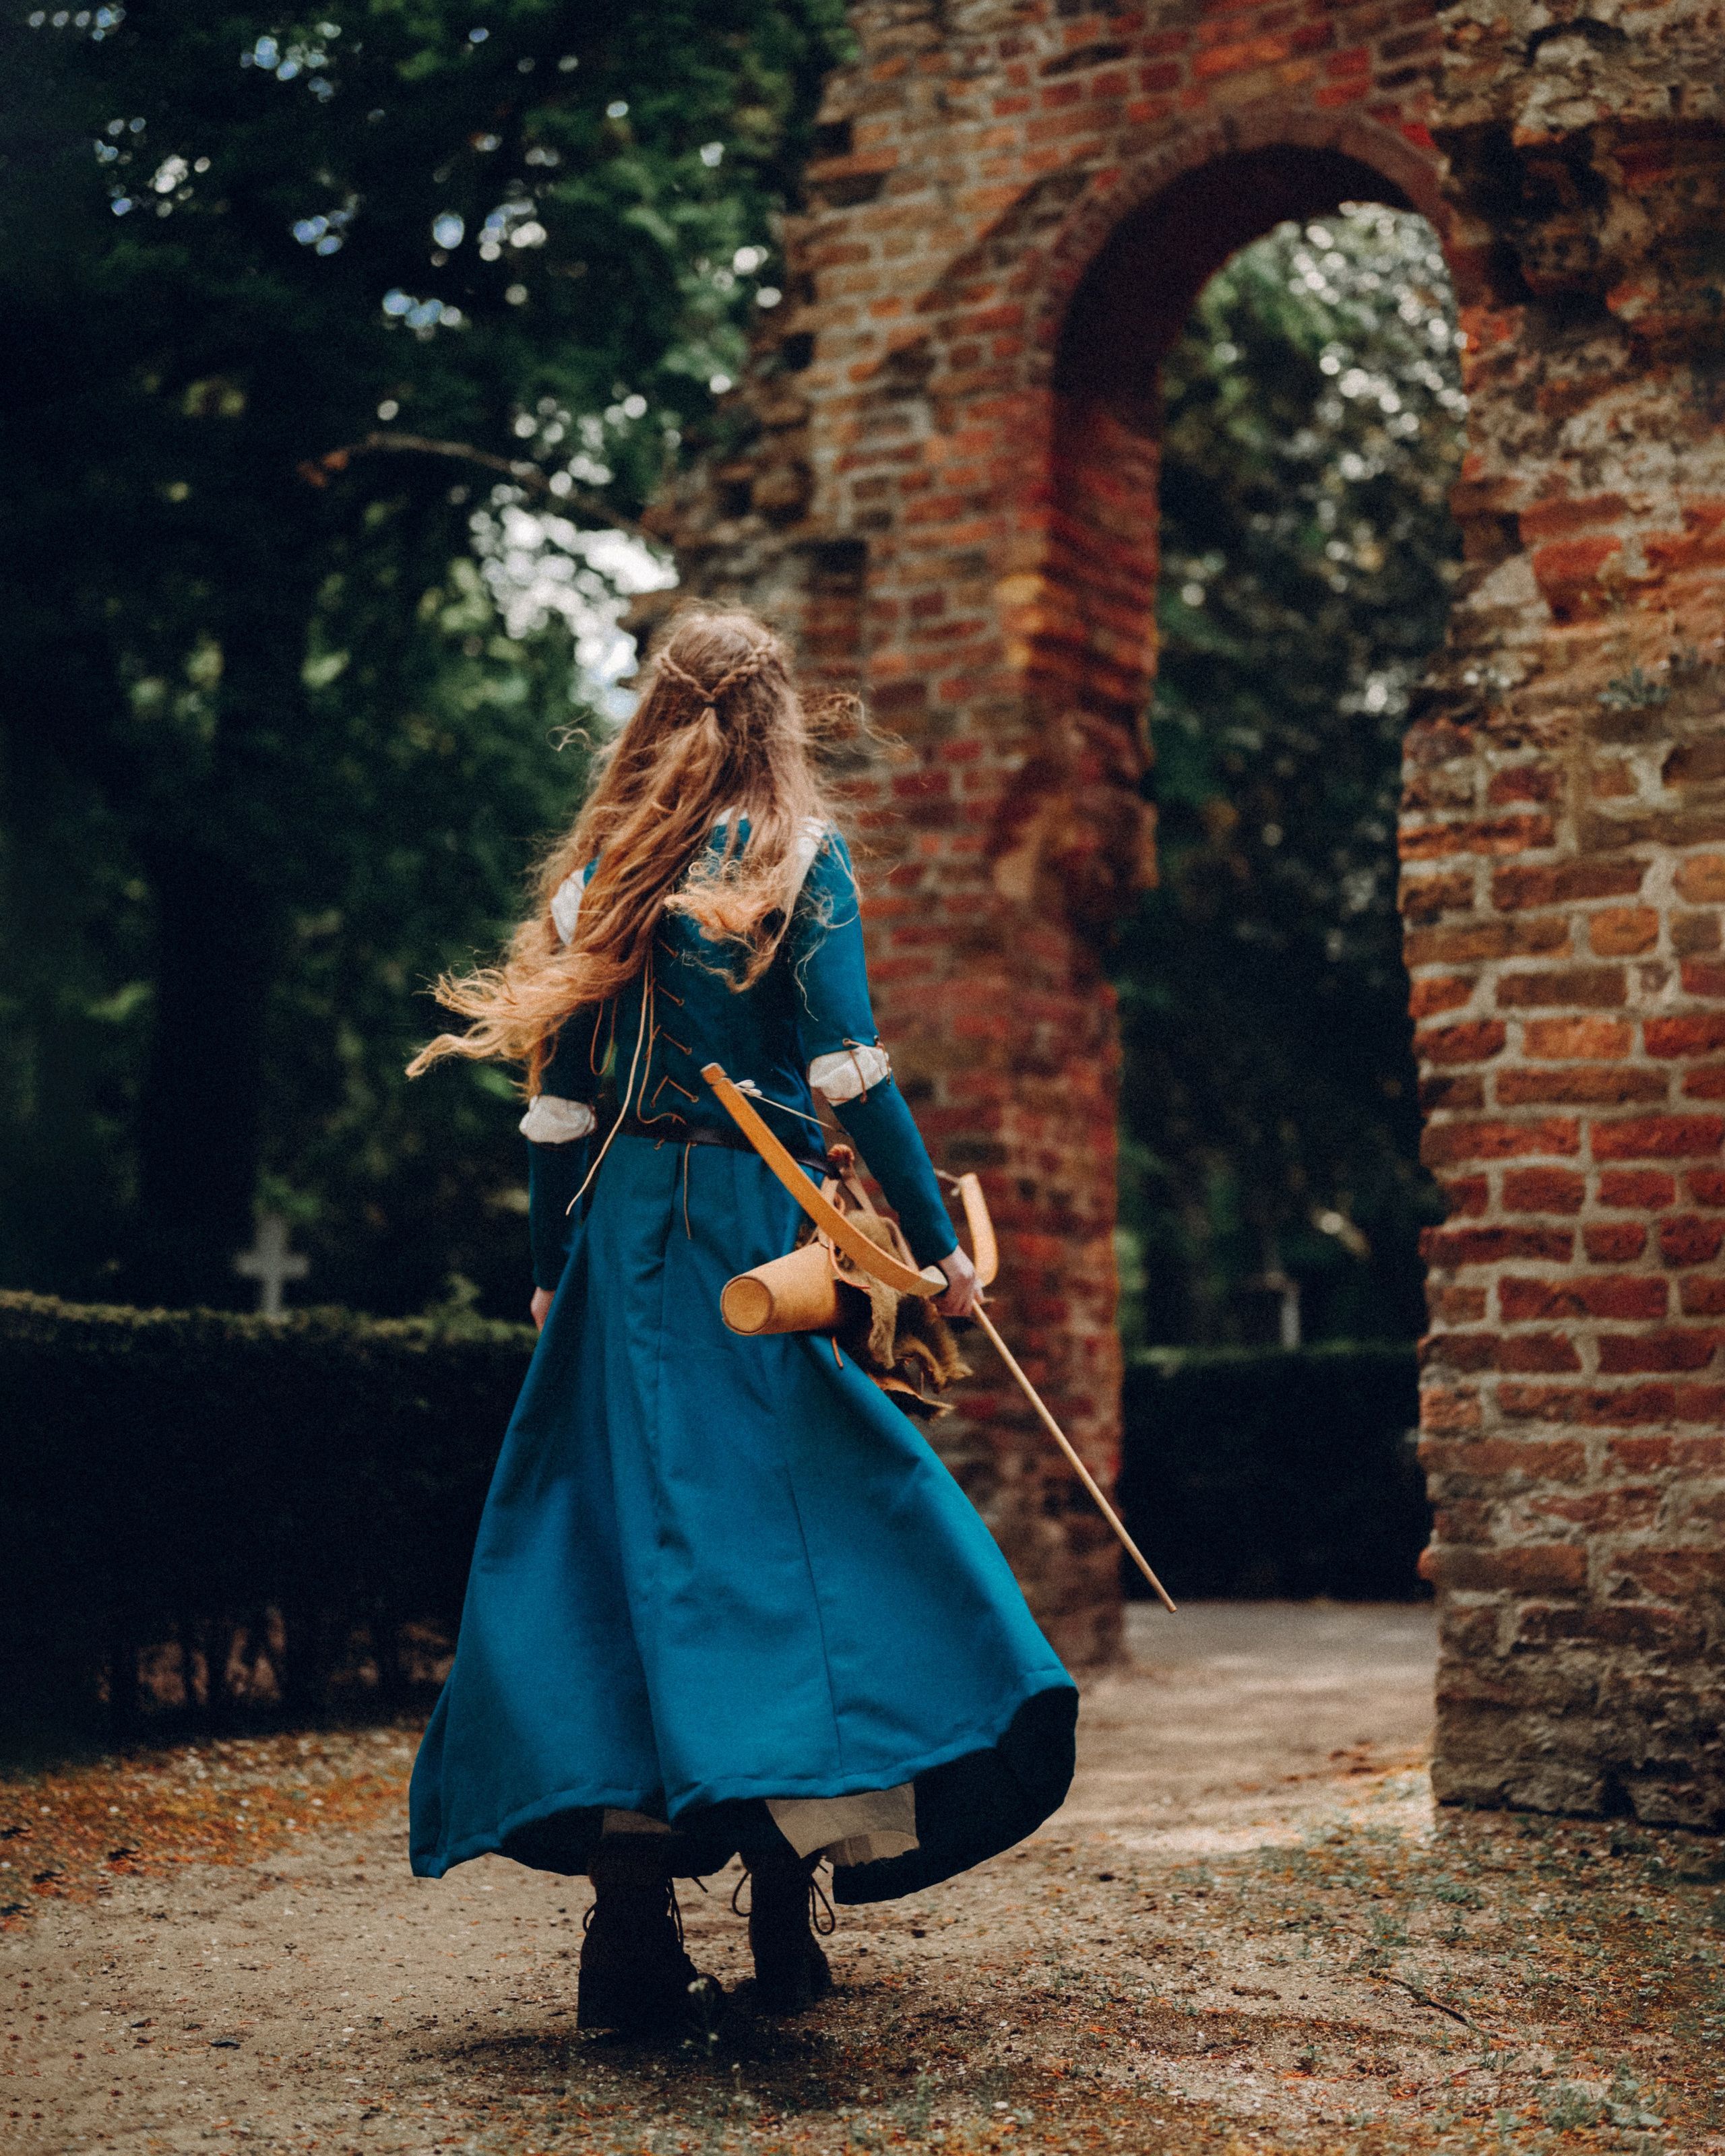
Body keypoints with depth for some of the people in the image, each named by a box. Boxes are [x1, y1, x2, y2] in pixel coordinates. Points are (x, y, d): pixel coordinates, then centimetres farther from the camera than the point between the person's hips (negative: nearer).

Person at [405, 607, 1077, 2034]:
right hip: (757, 1233, -4)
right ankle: (784, 1915, 1)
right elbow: (849, 1067, -9)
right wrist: (936, 1244, -6)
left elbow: (561, 1098, 10)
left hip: (621, 1237, 4)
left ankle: (634, 1936, 2)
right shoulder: (799, 858, 0)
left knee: (621, 1537, 3)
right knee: (805, 1525, 4)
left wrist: (554, 1273, 17)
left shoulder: (601, 872, 11)